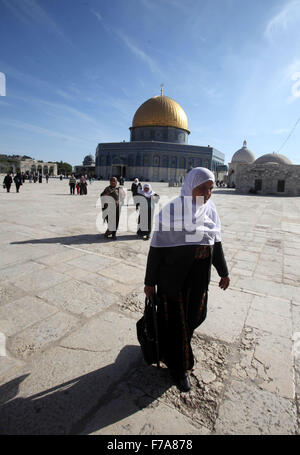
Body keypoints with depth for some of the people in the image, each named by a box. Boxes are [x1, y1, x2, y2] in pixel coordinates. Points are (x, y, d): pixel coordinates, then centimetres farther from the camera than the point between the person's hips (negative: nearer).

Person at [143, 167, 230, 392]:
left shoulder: (211, 209, 0)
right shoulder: (172, 210, -17)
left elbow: (216, 242, 9)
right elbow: (156, 247, -14)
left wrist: (223, 272, 13)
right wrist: (150, 281, -10)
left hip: (200, 274, 6)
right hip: (174, 274, -6)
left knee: (195, 314, 21)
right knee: (176, 319, 9)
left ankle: (171, 341, 53)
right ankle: (179, 367, 34)